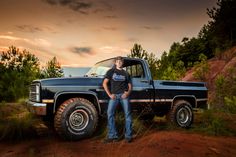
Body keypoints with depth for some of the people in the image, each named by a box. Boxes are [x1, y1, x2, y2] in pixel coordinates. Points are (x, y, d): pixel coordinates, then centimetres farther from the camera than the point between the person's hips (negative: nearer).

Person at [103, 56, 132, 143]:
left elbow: (130, 85, 16)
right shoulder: (111, 71, 12)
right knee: (110, 113, -13)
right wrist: (109, 94, -4)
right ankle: (113, 136, -5)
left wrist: (128, 93, -4)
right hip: (114, 95, -1)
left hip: (124, 95, 1)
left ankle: (128, 136, 5)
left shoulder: (125, 73, 18)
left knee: (127, 114, -3)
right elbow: (104, 83, 6)